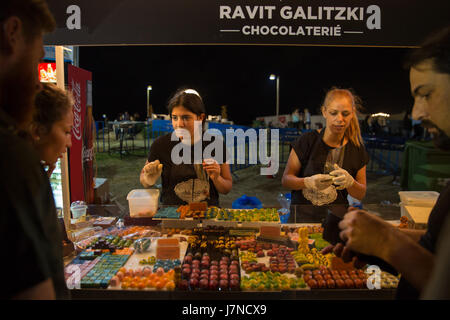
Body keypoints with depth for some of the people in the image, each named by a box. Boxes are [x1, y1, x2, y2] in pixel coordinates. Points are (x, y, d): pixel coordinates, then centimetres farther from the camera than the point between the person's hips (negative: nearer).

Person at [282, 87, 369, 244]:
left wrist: (350, 182, -14)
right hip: (303, 218, -2)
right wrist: (308, 182, -23)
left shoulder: (356, 149, 5)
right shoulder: (307, 141, -4)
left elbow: (361, 194, 9)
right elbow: (286, 179, -2)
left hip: (336, 222, 3)